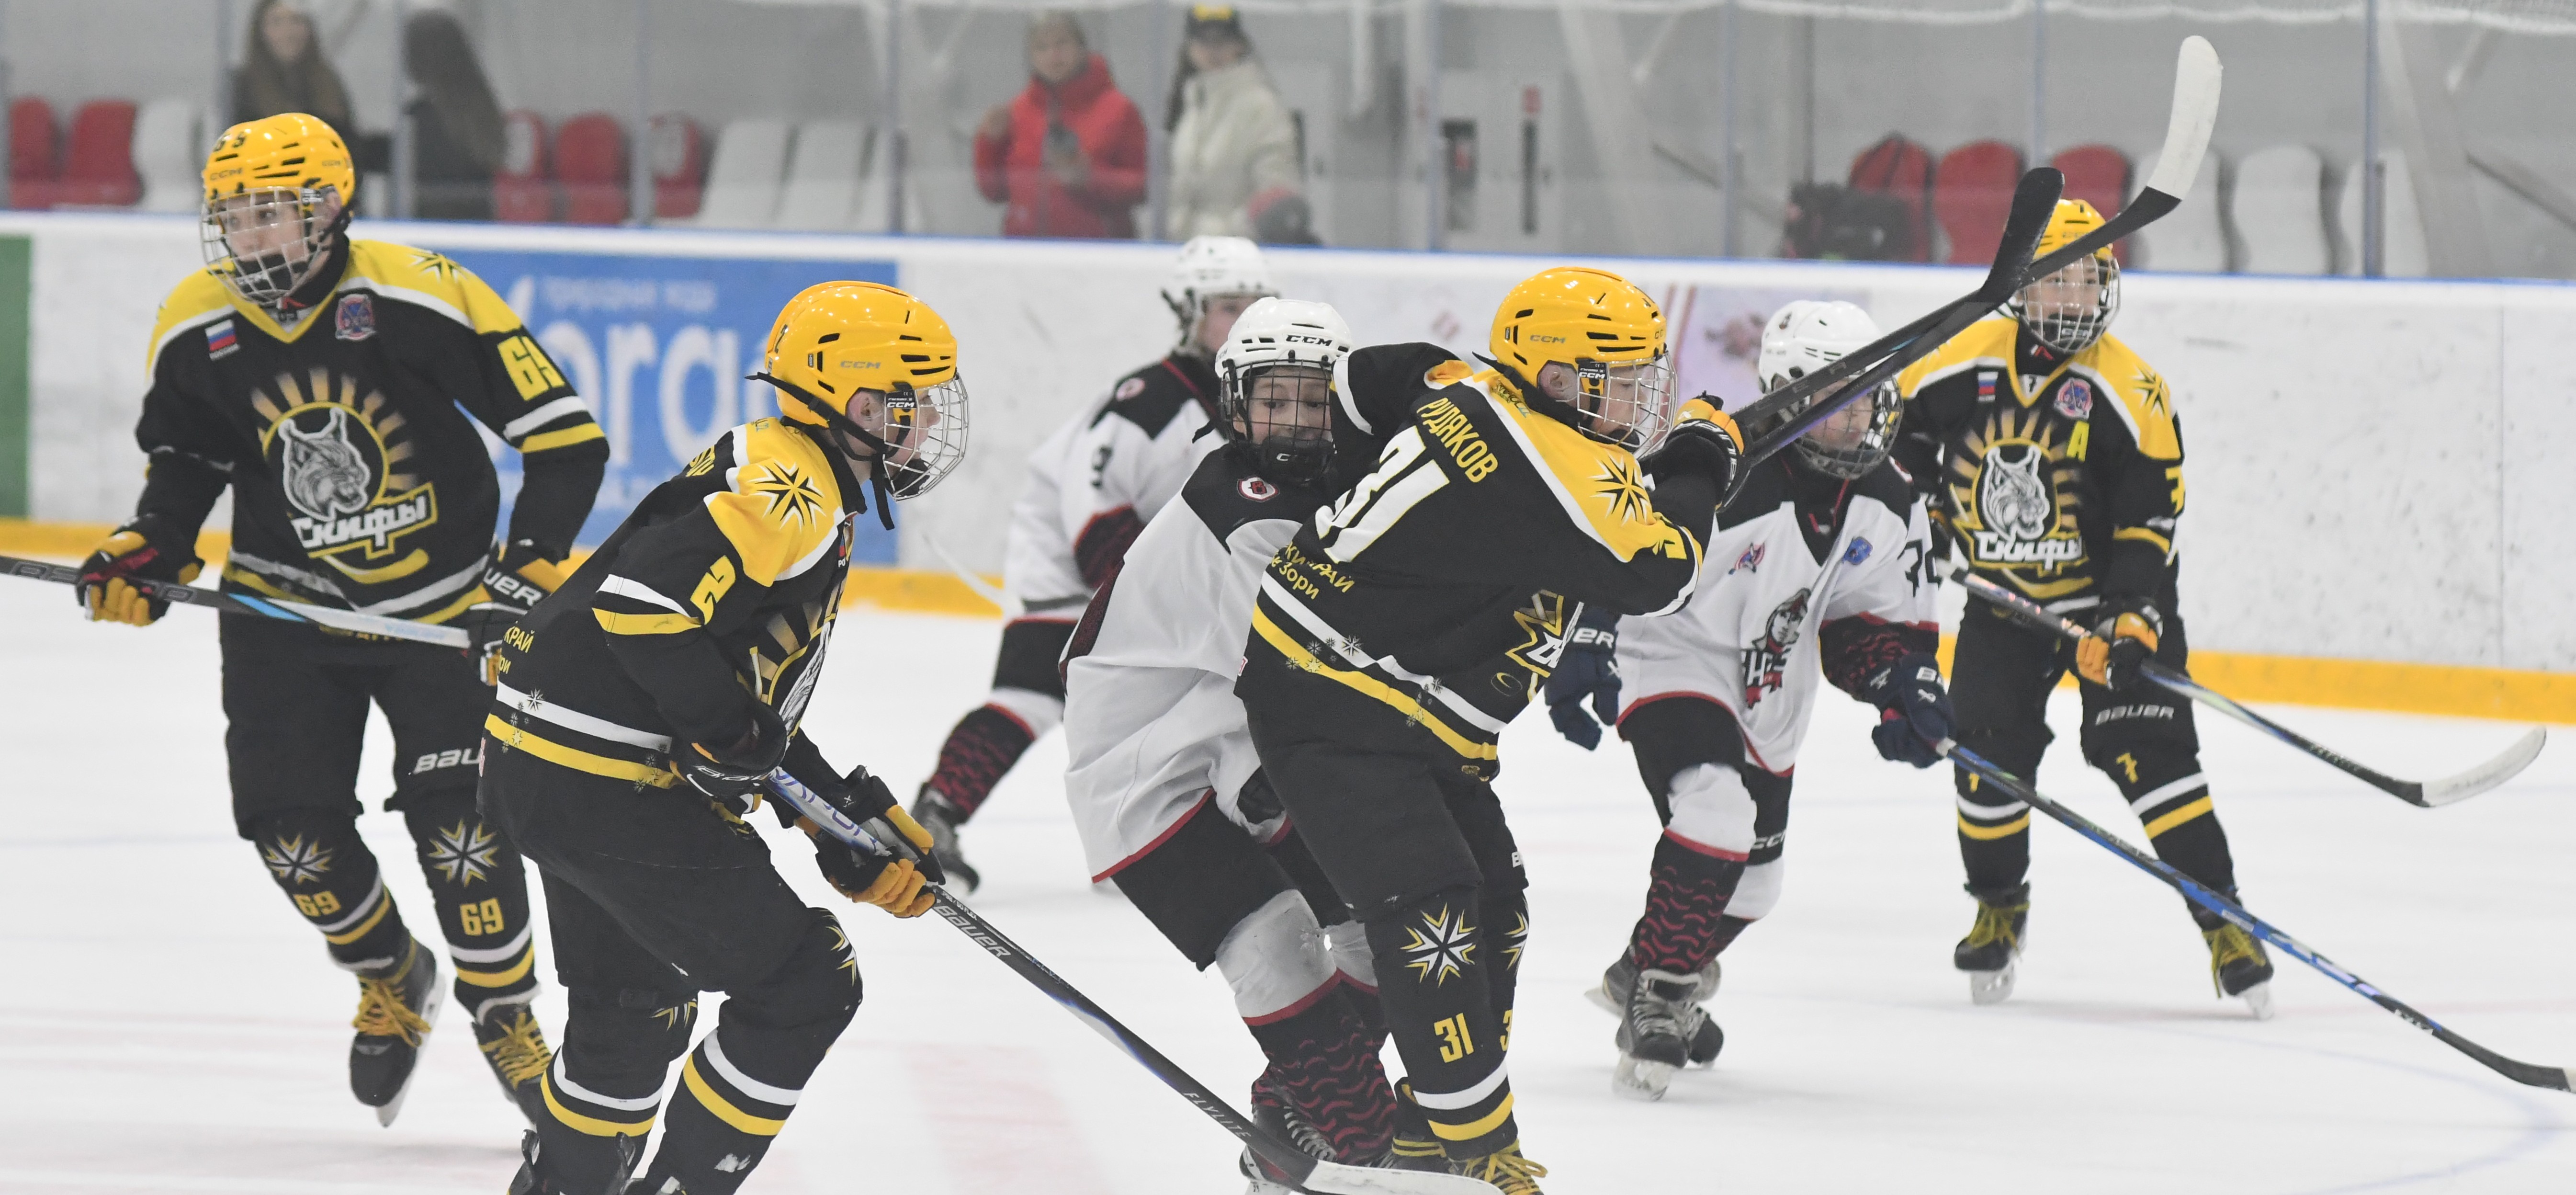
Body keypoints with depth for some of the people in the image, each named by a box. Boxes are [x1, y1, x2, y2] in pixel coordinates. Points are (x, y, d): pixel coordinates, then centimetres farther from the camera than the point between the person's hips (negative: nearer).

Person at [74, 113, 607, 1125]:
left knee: (455, 816, -14)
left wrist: (533, 562, -23)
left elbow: (565, 436, -17)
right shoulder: (196, 330, -8)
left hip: (442, 605, -3)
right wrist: (150, 549, -7)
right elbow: (185, 457, 11)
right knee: (293, 830, -4)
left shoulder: (421, 299, -21)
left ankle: (507, 1017, 8)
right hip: (286, 611, 4)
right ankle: (392, 982, 25)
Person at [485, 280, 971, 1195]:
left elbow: (758, 719, 23)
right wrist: (726, 734, -21)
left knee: (637, 1000, 28)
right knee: (802, 983, -6)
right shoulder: (790, 486, -15)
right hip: (605, 782, -11)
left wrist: (856, 826, 18)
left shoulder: (814, 505, 19)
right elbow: (644, 599, -28)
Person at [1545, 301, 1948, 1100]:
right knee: (1715, 811, -31)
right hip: (1674, 665, -8)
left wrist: (1905, 685, -13)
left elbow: (1877, 622, 5)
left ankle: (1639, 976, 43)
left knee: (1751, 880, 16)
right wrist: (1584, 648, -29)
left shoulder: (1890, 508, -5)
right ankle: (1661, 1000, -19)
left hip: (1770, 699, 8)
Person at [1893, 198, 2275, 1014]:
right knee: (1987, 749, -4)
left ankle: (2223, 922, -10)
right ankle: (1999, 907, 21)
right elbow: (1895, 433, 14)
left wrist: (2133, 625, -24)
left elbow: (2150, 518, -15)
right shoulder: (1966, 363, -5)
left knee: (2147, 749, -15)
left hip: (2106, 595, -3)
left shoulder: (2128, 388, -13)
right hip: (2001, 600, 3)